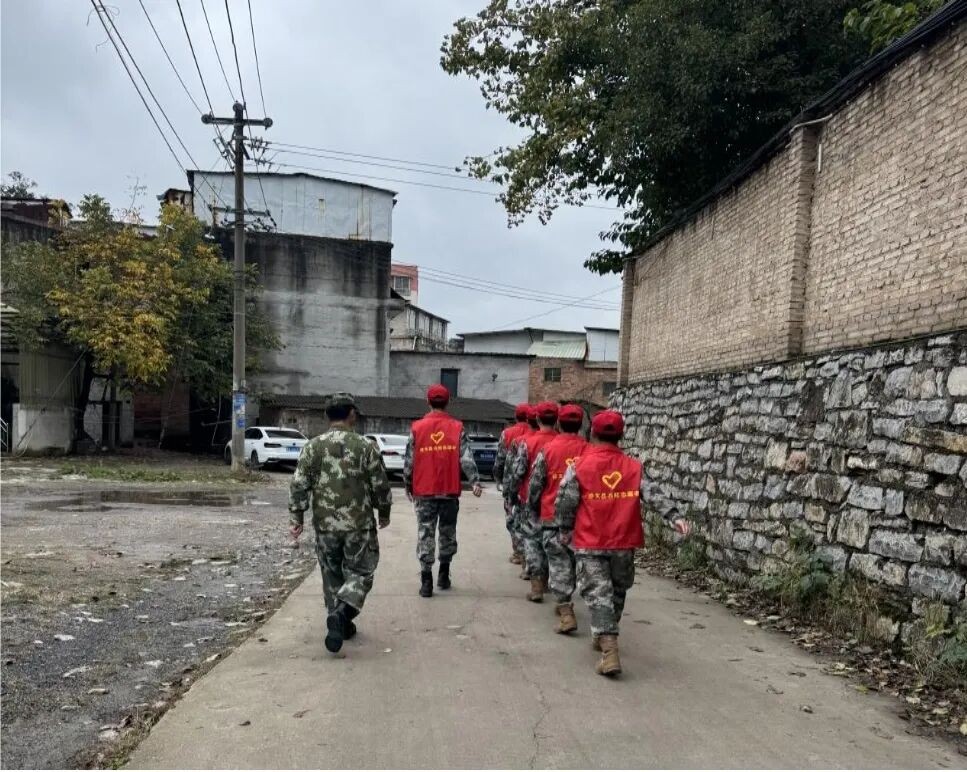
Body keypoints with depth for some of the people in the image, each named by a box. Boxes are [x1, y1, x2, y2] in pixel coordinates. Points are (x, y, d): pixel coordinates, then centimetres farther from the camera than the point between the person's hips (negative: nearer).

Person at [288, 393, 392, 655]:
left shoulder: (313, 447, -1)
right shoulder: (365, 446, -6)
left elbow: (298, 485, -3)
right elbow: (380, 486, -2)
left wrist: (296, 518, 5)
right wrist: (384, 513, 12)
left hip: (325, 525, 3)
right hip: (359, 524, -2)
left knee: (332, 575, 17)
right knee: (360, 572, 8)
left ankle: (339, 622, 23)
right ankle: (341, 611, -14)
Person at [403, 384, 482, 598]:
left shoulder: (417, 427, -1)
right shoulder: (457, 427, 0)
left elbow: (409, 461, 1)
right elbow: (466, 457, -9)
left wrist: (408, 486, 12)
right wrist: (474, 481, -11)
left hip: (424, 491, -1)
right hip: (450, 491, 1)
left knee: (425, 533, 2)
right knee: (448, 532, 15)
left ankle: (426, 581, -2)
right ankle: (444, 575, 23)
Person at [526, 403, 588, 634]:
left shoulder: (547, 450, -8)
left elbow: (535, 484, -2)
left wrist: (534, 508, 14)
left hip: (552, 515, -2)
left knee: (558, 562, 1)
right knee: (573, 558, 19)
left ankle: (566, 612, -8)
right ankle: (564, 603, 32)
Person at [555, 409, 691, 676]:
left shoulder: (578, 466, -6)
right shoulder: (635, 467, 2)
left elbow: (564, 503, -4)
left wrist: (565, 530, 10)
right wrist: (674, 516, -14)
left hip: (589, 544, -3)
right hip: (624, 544, 3)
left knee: (597, 594, -2)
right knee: (617, 592, 21)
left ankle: (609, 651, -15)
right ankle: (602, 637, 38)